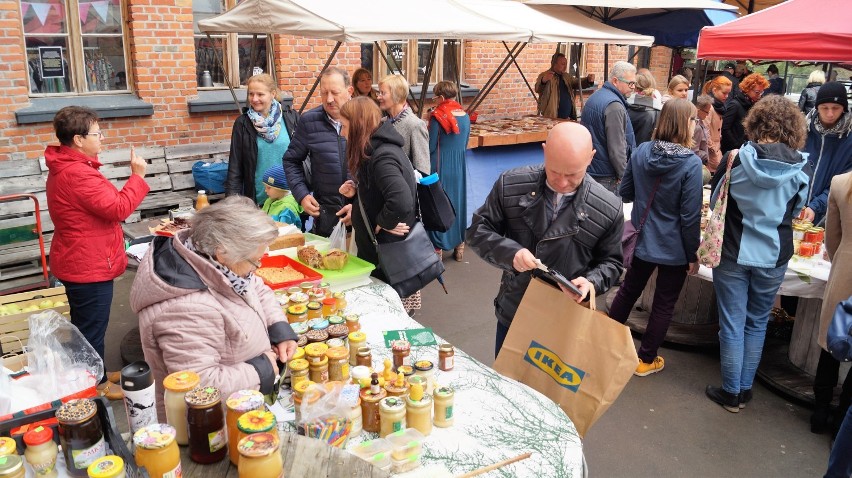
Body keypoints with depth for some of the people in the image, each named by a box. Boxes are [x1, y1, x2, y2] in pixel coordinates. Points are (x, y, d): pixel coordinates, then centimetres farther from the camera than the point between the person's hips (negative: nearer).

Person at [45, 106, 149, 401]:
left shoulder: (65, 168, 11)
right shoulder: (77, 173, -25)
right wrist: (138, 176, -20)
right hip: (89, 265, -11)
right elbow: (118, 209, -27)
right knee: (92, 328, 4)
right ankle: (96, 384, 18)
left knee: (85, 325, 22)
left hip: (79, 262, 11)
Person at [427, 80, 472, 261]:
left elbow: (430, 147, -12)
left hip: (440, 168, -6)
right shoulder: (465, 116, 4)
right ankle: (459, 246, 23)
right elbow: (465, 144, 12)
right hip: (459, 167, 6)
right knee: (458, 202, 15)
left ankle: (438, 248, 8)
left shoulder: (437, 117, -15)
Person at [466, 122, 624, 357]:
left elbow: (610, 263, 1)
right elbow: (477, 231, -5)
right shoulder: (510, 185, -12)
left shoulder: (608, 209, -12)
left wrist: (591, 282, -20)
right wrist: (509, 252, -24)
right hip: (512, 313, 1)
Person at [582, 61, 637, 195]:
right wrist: (624, 176, -11)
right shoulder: (614, 106, -20)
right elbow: (616, 149, -22)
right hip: (605, 176, -10)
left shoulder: (595, 97, 10)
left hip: (589, 168, 10)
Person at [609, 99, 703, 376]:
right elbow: (690, 216, -18)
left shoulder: (641, 151, -7)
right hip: (673, 248, -4)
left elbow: (625, 193, 4)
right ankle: (645, 360, 25)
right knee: (664, 304, 13)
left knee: (629, 291, 23)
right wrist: (692, 255, -8)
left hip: (642, 240, 5)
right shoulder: (691, 163, -21)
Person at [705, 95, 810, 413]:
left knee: (732, 324, 8)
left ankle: (731, 393, 18)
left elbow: (715, 199, 0)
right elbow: (795, 211, 9)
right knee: (757, 323, 17)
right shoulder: (798, 169, -7)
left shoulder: (737, 159, -12)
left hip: (733, 253, -2)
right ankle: (745, 389, 27)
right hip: (773, 257, 2)